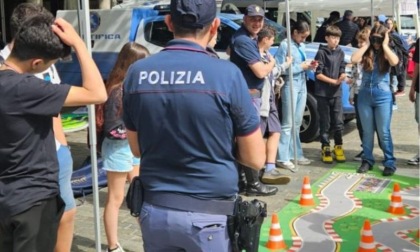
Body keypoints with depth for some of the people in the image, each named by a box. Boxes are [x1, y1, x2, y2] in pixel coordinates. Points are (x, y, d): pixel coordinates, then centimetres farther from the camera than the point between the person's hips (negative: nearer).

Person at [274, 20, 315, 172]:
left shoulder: (301, 45, 14)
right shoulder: (285, 45, -10)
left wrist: (309, 66, -2)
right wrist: (301, 66, -15)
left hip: (302, 84, 8)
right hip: (290, 85, -8)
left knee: (297, 123, 13)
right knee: (288, 123, -5)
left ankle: (295, 154, 22)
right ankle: (283, 158, 0)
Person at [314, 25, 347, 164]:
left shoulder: (340, 52, 9)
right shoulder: (321, 53, -7)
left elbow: (342, 70, 10)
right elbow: (318, 74, -9)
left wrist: (343, 76, -12)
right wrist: (333, 81, -14)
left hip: (337, 93, 4)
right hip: (323, 93, -4)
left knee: (338, 122, 4)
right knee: (325, 123, 3)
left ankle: (338, 148, 15)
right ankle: (325, 149, 11)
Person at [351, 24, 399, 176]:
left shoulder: (387, 53, 3)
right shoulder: (366, 53, 7)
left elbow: (394, 62, -21)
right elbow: (354, 60, -14)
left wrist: (385, 45, -10)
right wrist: (367, 45, -5)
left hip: (383, 96, -2)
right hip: (364, 95, 2)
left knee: (384, 132, 0)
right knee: (367, 131, 10)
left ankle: (390, 163, 8)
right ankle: (367, 161, 19)